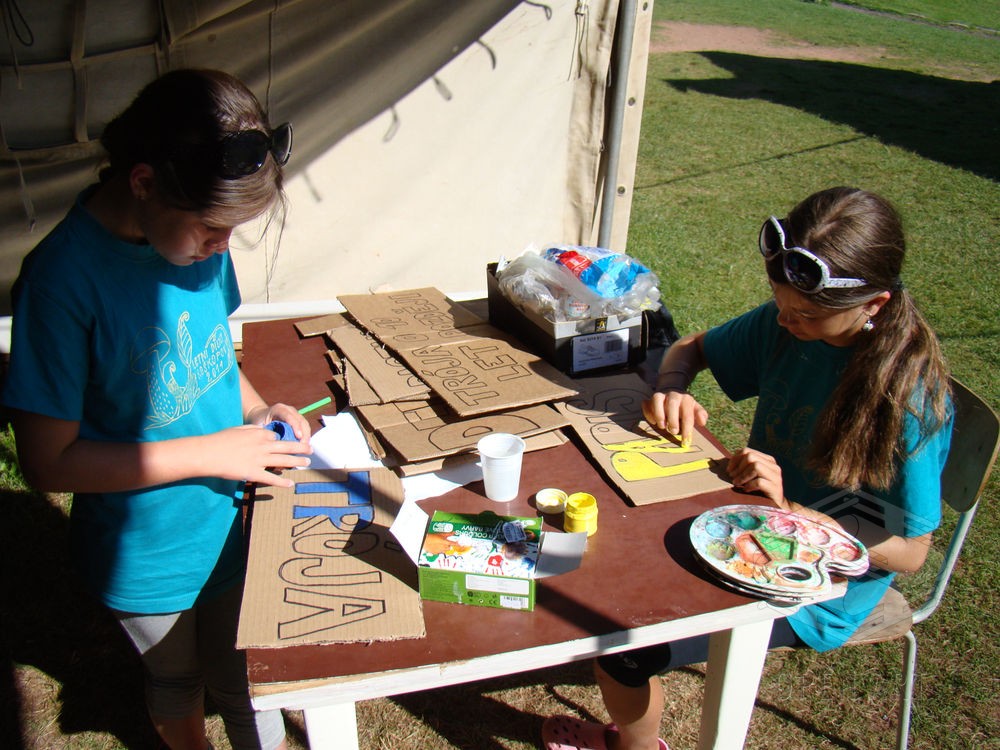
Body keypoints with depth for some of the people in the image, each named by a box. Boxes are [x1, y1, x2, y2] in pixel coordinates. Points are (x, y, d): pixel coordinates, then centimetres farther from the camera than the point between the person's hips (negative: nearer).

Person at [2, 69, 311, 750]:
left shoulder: (198, 233, -9)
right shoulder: (64, 277, -27)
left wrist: (256, 409, -10)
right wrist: (213, 451, -24)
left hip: (234, 519, 4)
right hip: (147, 552, -3)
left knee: (248, 679, 19)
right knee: (176, 679, 26)